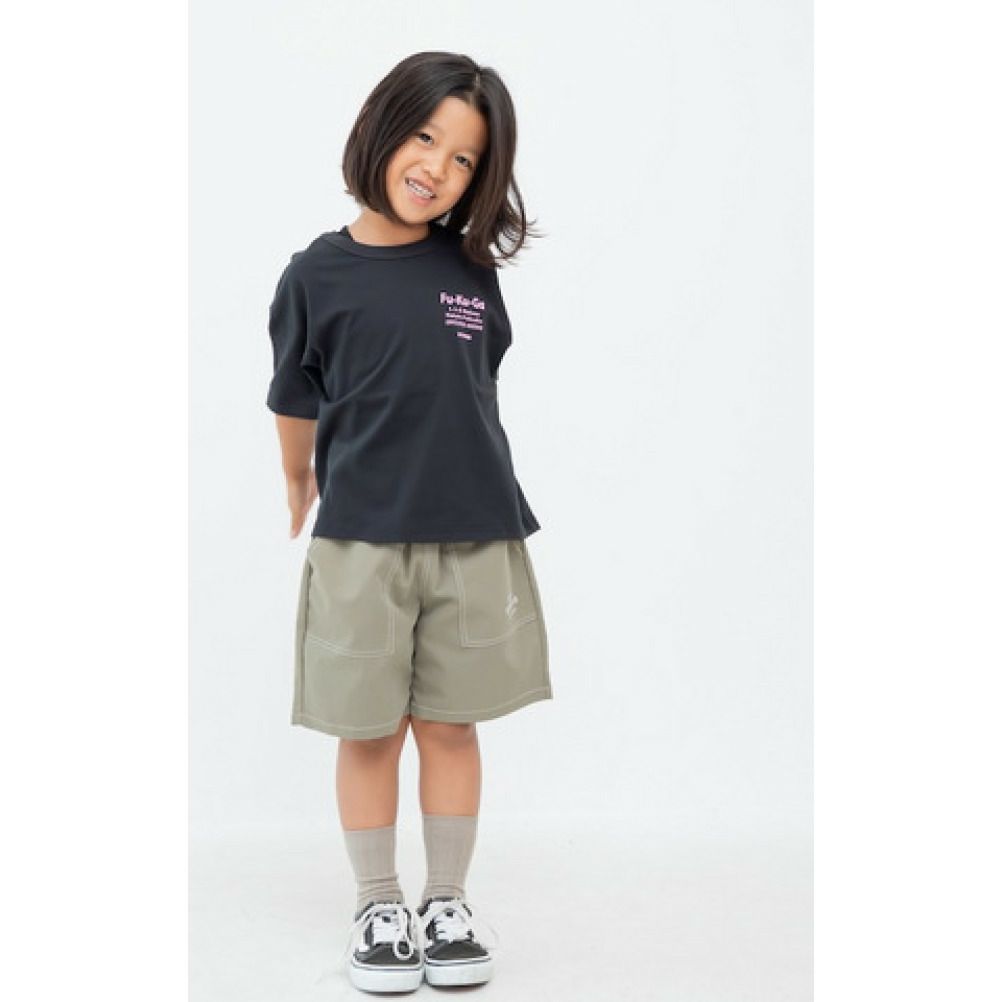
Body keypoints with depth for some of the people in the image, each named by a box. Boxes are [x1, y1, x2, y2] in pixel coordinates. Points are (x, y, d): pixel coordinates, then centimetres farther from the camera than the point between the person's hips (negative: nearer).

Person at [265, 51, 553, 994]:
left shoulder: (473, 270, 2)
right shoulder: (318, 272, -4)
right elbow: (296, 403, 9)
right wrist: (301, 490, 20)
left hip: (475, 537, 2)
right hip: (361, 540, -2)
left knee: (450, 725, 11)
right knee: (369, 733, 8)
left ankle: (448, 902, 26)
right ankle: (378, 906, 25)